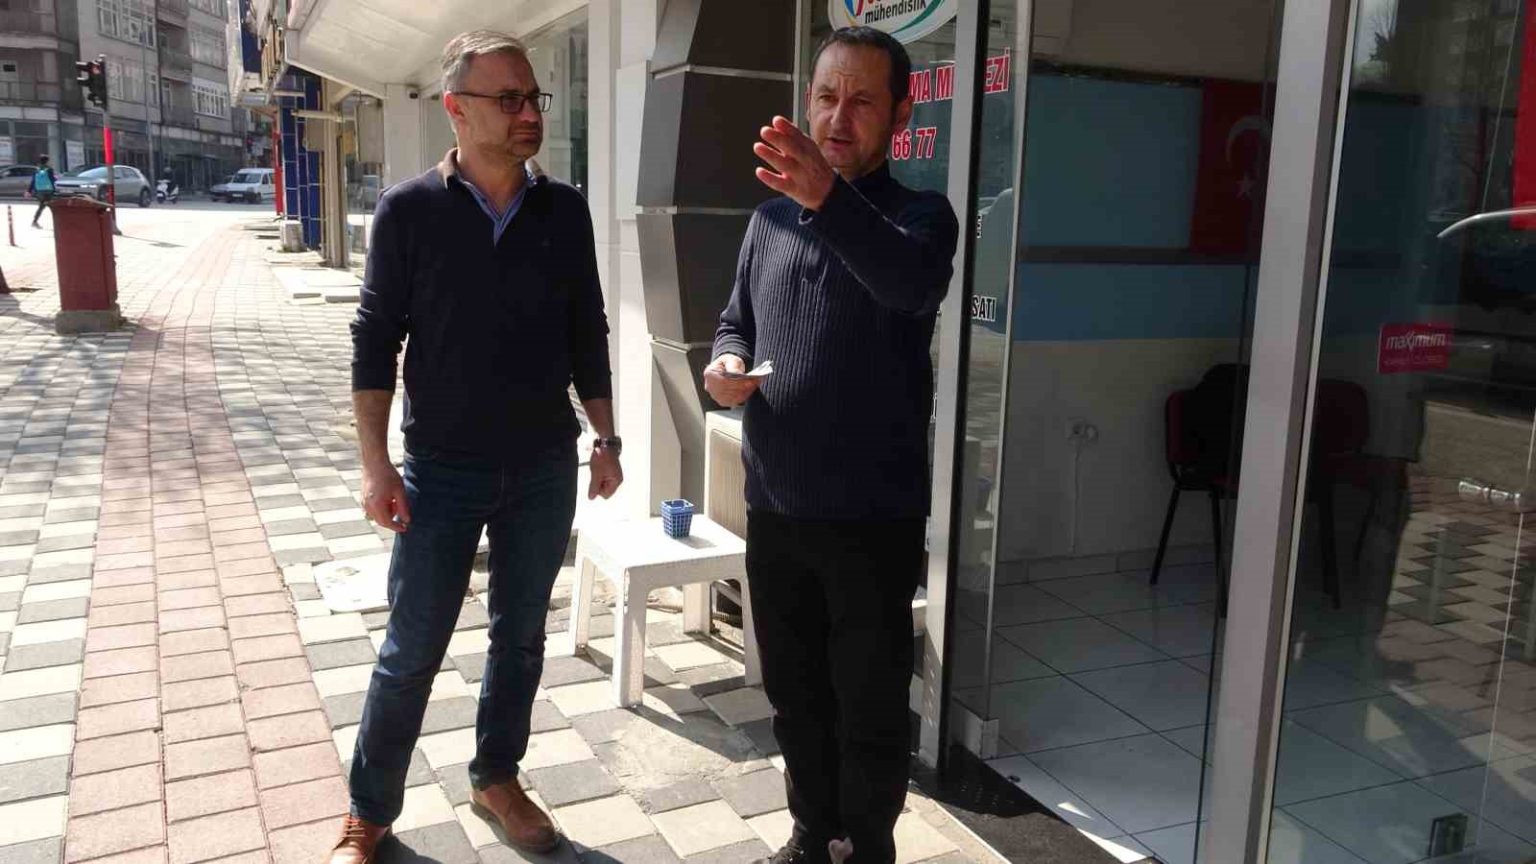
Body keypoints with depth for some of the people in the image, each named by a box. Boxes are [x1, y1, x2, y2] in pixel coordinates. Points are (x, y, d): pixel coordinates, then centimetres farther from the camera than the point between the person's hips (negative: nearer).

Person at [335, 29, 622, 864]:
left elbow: (586, 331, 8)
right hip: (443, 471, -3)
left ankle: (496, 779, 34)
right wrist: (375, 463, -10)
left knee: (520, 637, 14)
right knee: (411, 650, 5)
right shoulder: (409, 210, -7)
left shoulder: (564, 209, 1)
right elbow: (374, 340, -5)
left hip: (545, 468, 3)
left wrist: (604, 439, 7)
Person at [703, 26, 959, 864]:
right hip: (774, 507, 5)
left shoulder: (920, 216, -8)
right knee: (793, 693, 18)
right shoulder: (771, 218, 9)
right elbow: (736, 320, 17)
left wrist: (830, 199, -50)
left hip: (873, 516, -5)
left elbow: (910, 282, -31)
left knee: (870, 707, 8)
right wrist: (724, 362, -7)